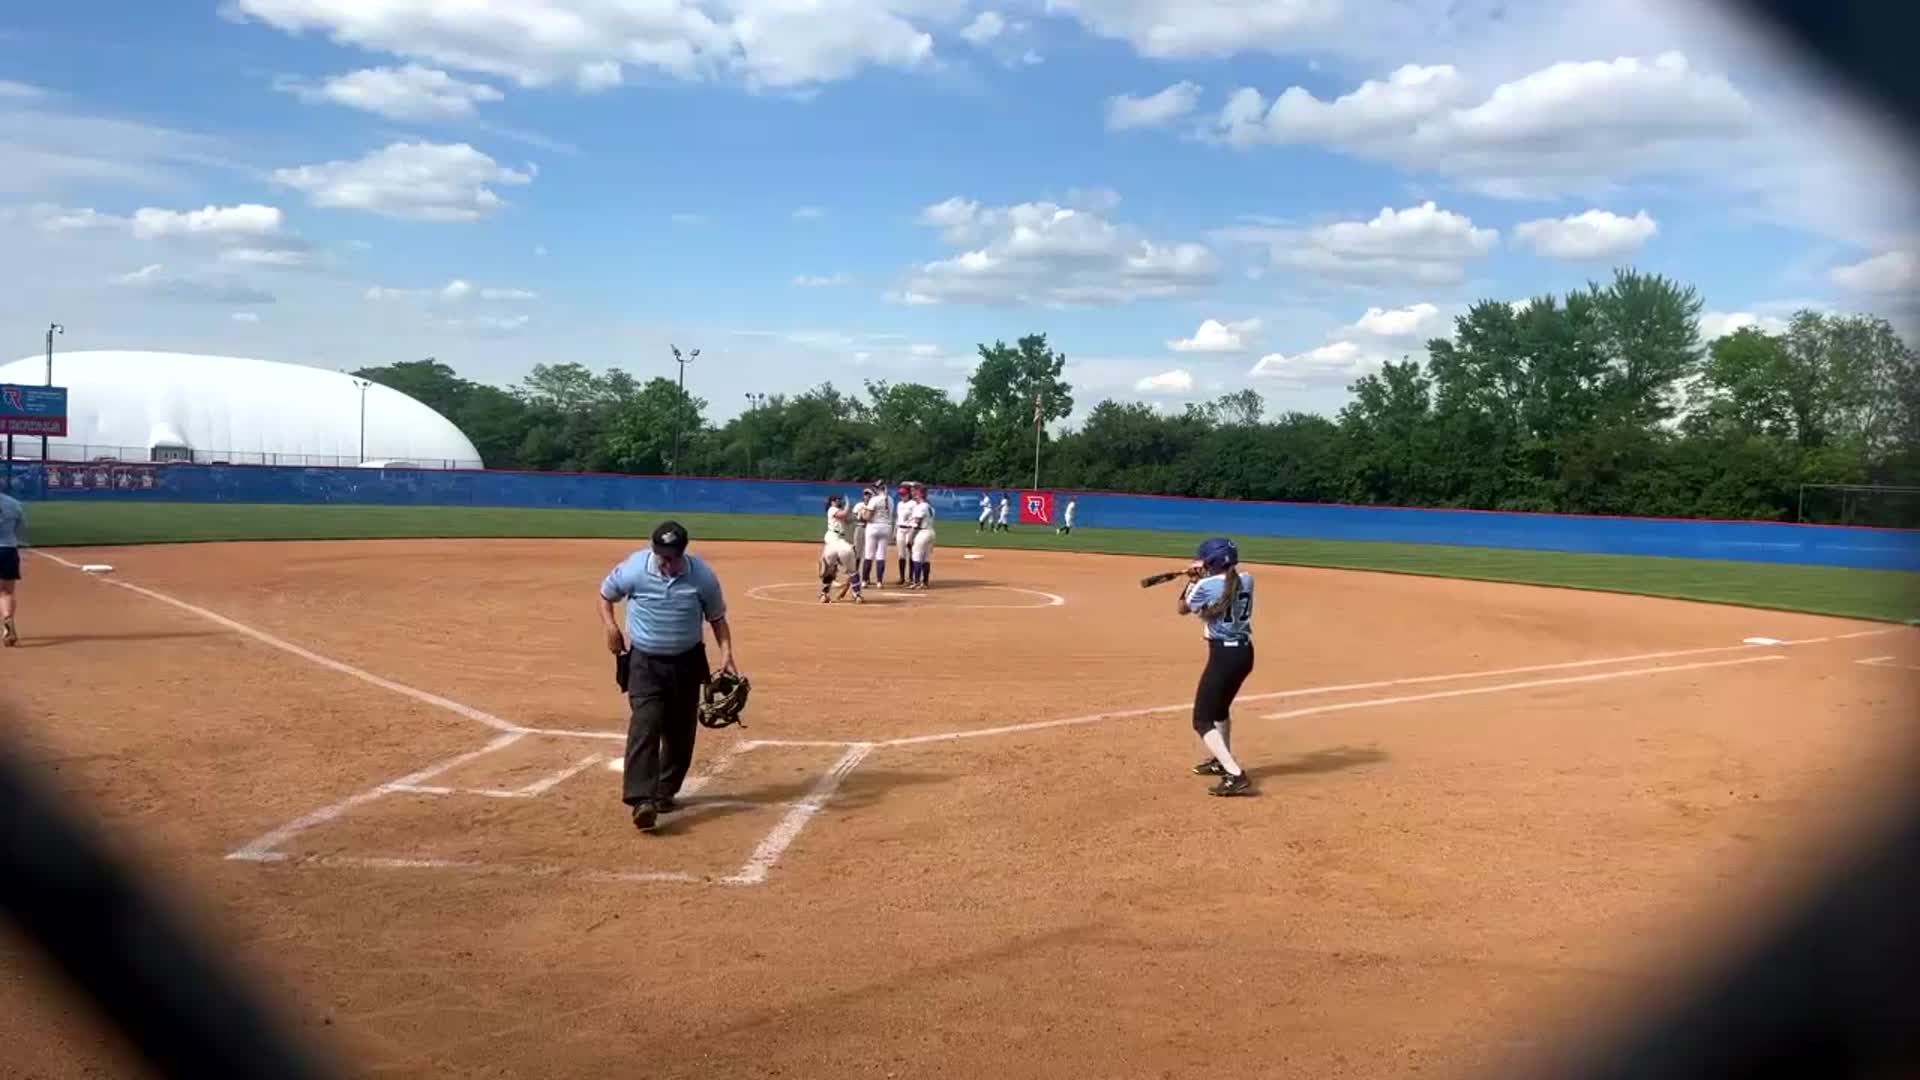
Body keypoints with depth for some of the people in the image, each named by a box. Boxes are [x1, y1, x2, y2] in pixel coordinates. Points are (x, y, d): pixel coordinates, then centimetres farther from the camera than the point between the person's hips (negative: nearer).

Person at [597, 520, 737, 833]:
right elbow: (605, 593, 4)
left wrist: (726, 653, -13)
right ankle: (642, 799, -23)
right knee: (645, 726, -16)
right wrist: (610, 625, -12)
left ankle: (665, 792, 28)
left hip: (687, 663, 2)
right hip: (645, 662, -2)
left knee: (681, 731, 9)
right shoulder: (633, 569, -15)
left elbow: (716, 617, -1)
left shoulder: (703, 575, -13)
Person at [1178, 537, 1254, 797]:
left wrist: (1192, 580, 16)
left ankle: (1235, 775, -20)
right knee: (1220, 707, 30)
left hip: (1223, 655, -8)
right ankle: (1223, 761, 46)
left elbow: (1183, 608, 5)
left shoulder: (1205, 586, -14)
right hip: (1245, 652, 8)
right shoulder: (1246, 580, 3)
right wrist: (1203, 577, 20)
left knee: (1202, 721, -5)